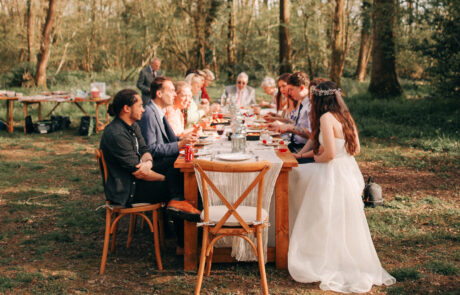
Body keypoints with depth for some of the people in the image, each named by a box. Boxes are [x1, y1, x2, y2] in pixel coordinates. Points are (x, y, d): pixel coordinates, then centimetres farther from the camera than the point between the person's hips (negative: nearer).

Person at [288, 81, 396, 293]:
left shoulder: (326, 118, -18)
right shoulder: (346, 117, 8)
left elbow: (330, 153, -23)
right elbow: (355, 149, 14)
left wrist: (317, 158, 0)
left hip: (333, 175, -9)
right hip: (349, 173, 9)